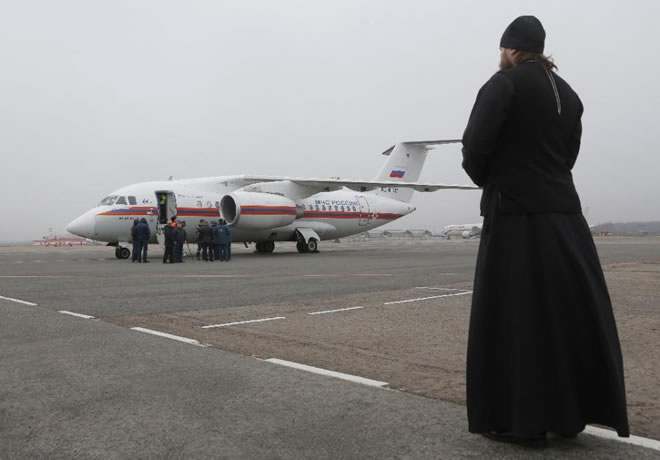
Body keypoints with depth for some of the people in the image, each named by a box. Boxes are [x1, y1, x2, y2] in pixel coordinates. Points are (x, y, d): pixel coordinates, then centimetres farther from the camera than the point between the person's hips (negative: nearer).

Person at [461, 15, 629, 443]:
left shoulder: (504, 83, -6)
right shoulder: (567, 94, 16)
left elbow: (476, 145, -14)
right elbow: (567, 155, 14)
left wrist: (487, 180, 4)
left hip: (517, 215, -7)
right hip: (564, 214, 7)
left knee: (514, 316, 0)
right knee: (569, 312, 11)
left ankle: (517, 417, 7)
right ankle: (569, 412, 21)